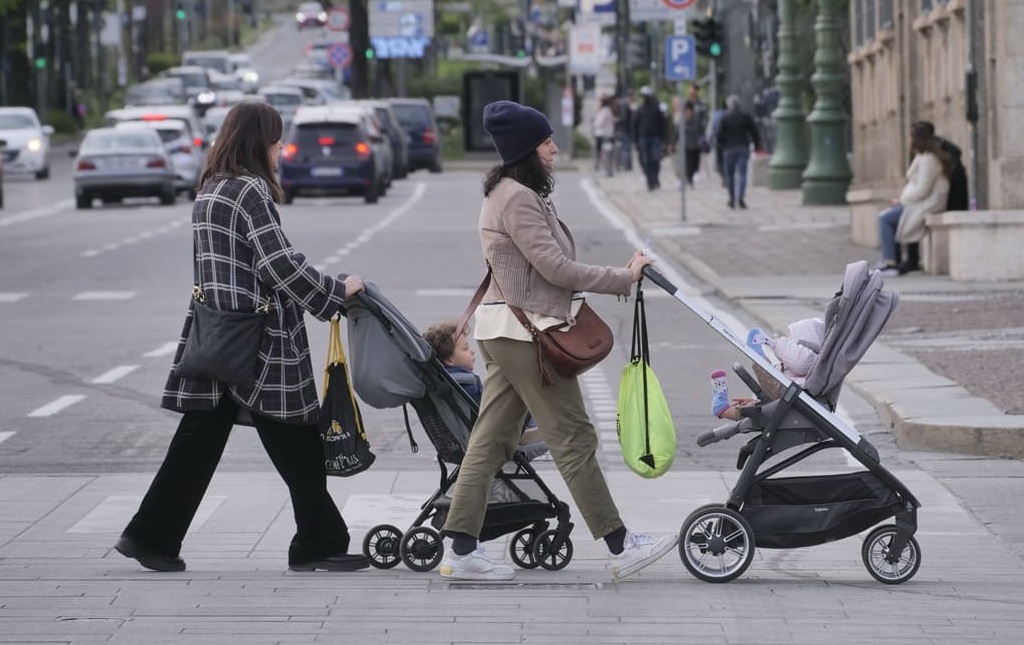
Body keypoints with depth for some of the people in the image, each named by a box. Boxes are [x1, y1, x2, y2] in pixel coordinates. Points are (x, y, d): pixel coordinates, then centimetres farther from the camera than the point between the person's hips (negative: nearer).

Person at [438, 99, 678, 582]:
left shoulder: (510, 194, 18)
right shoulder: (517, 198, -16)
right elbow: (555, 267, -19)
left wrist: (618, 275, 9)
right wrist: (623, 279, -13)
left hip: (503, 332, 10)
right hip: (525, 330, -10)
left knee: (491, 439, 7)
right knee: (573, 437, -4)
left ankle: (461, 551, 7)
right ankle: (619, 545, 2)